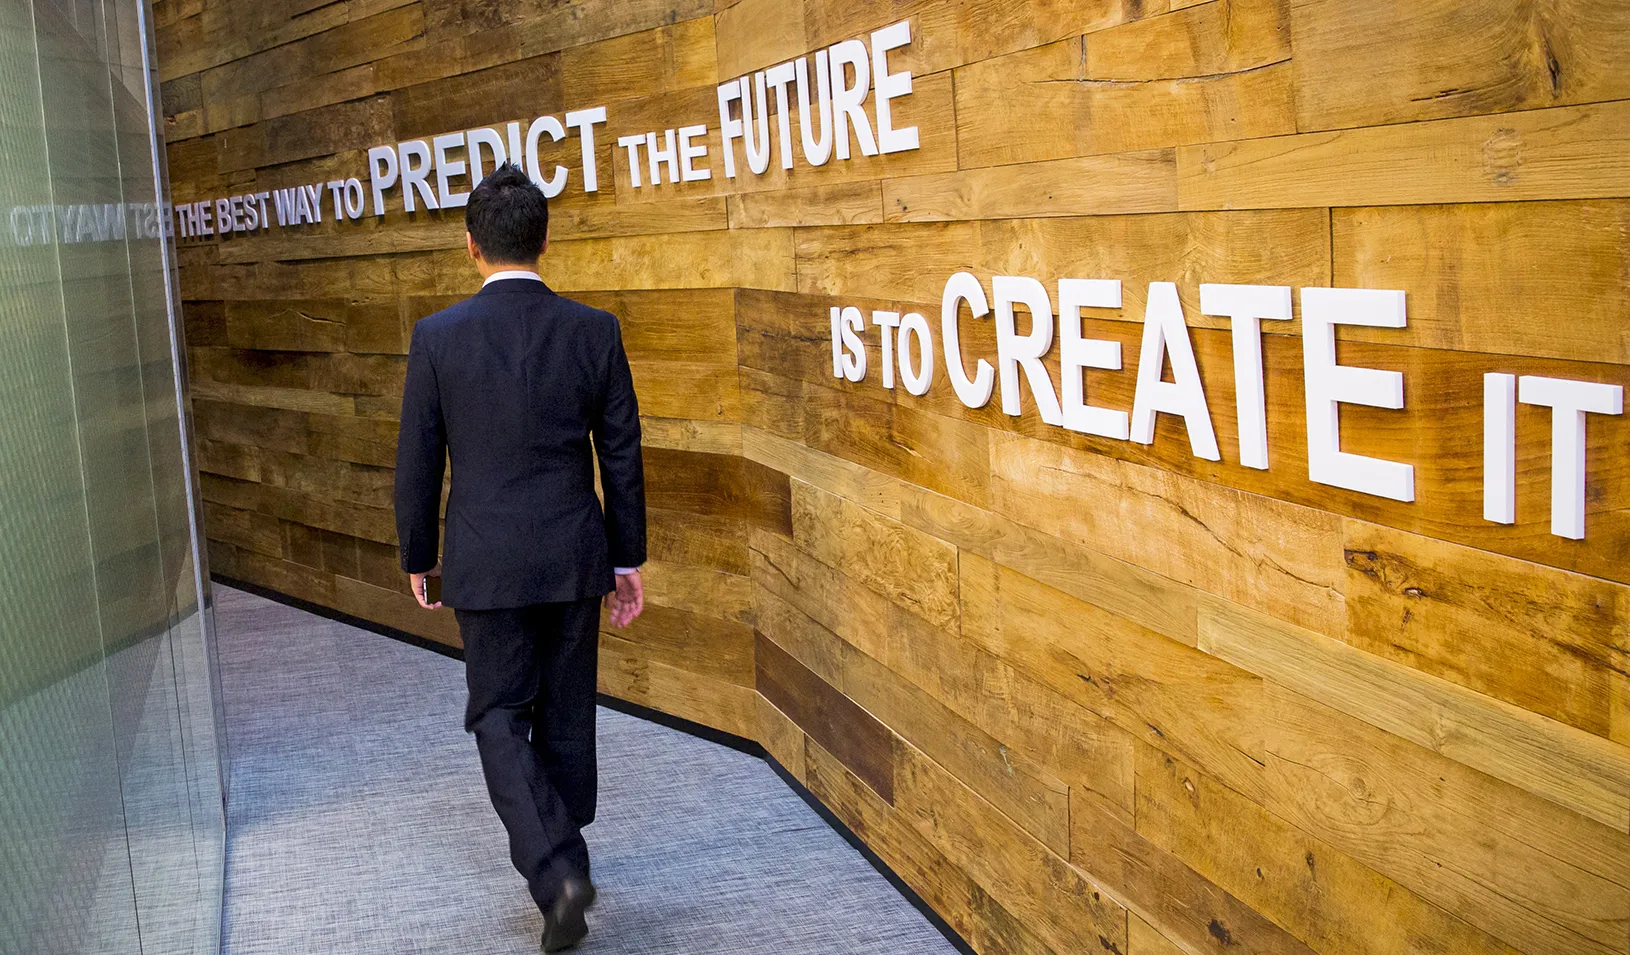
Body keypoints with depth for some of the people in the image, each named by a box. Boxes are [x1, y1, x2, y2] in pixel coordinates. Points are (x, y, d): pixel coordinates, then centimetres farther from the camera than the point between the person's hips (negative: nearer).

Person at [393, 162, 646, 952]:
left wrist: (417, 560, 11)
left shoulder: (437, 338, -9)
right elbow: (622, 456, 0)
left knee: (499, 717, 8)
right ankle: (562, 852, 31)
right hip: (574, 559, 2)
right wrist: (627, 559, 10)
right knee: (566, 714, 16)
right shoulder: (595, 331, -4)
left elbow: (416, 464, -3)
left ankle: (555, 868, -9)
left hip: (487, 565, -2)